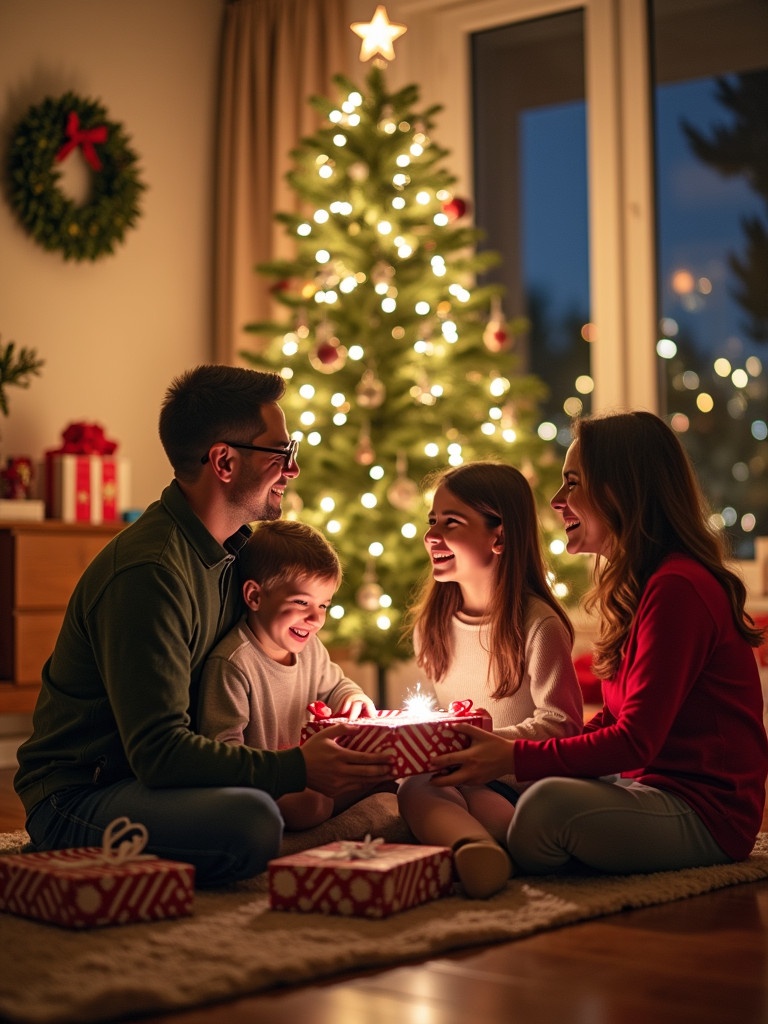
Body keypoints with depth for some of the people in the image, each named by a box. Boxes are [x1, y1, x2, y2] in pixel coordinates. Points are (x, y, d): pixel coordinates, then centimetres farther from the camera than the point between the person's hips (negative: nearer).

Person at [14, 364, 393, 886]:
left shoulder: (234, 547, 8)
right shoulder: (146, 572, -23)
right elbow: (158, 752, -27)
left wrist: (315, 732, -2)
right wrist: (297, 768, -26)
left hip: (150, 778, 10)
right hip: (77, 798, -10)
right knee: (251, 821, -36)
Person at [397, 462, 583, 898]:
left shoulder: (538, 624, -10)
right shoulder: (430, 624, 12)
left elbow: (561, 722, -12)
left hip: (517, 783, -4)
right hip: (455, 776, 5)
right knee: (415, 787, -32)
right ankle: (475, 848, -59)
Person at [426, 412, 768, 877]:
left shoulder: (677, 588, -19)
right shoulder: (640, 583, 14)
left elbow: (635, 741, -21)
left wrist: (515, 757, -19)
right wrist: (510, 753, 2)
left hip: (705, 812, -9)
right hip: (648, 782, 9)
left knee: (551, 800, -37)